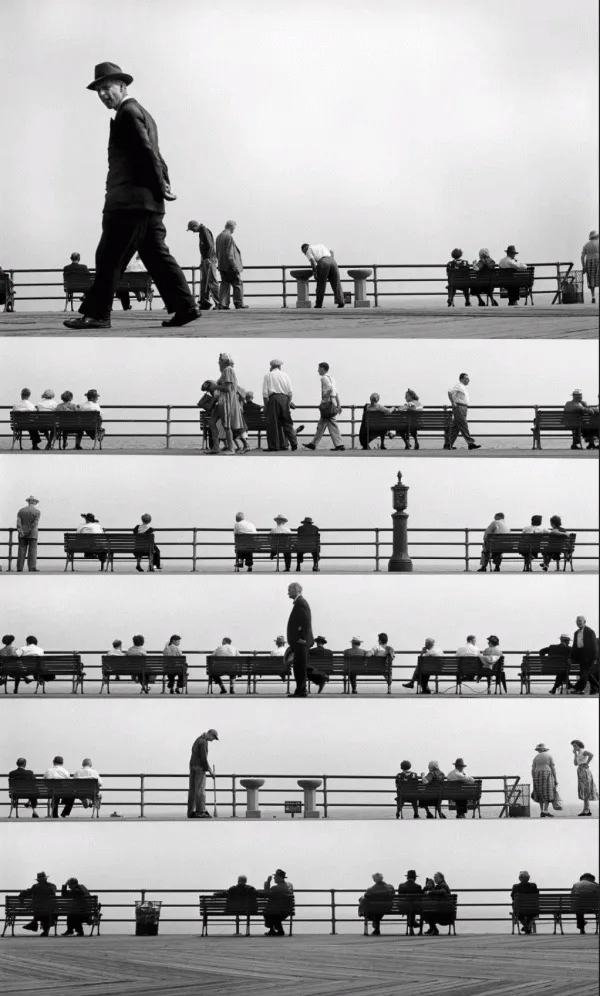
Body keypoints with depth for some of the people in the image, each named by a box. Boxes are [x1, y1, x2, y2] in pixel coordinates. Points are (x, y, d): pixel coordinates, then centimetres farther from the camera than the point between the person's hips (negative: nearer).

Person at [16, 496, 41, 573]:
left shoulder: (21, 511, 7)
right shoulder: (37, 512, -3)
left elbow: (18, 523, -6)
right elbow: (35, 524, -13)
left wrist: (21, 533, -15)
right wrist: (27, 533, -11)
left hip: (22, 535, 3)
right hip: (32, 535, -3)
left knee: (21, 552, 2)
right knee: (32, 552, -3)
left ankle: (19, 569, -4)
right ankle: (32, 569, -11)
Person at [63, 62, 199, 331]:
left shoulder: (128, 113, -8)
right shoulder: (144, 114, 23)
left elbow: (146, 152, -15)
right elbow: (152, 155, 21)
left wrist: (161, 188, -10)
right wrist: (164, 186, 9)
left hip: (130, 200, -10)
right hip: (148, 202, 10)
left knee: (109, 257, -8)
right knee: (156, 256, 7)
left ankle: (96, 314, -8)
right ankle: (184, 307, 3)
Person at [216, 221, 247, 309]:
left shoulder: (219, 236, 12)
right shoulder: (229, 237, -16)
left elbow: (218, 252, 18)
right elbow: (229, 253, -20)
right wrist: (234, 266, -19)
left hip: (222, 265, 8)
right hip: (230, 265, -8)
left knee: (225, 284, 9)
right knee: (237, 283, 2)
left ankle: (223, 303, 2)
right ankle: (238, 303, 3)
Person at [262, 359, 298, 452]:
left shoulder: (267, 376, 7)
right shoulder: (285, 375, 14)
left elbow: (265, 393, 0)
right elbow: (290, 392, 9)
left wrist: (265, 406, 2)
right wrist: (288, 403, 15)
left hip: (273, 399, -3)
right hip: (284, 398, 3)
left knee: (273, 423, -1)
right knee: (287, 422, 7)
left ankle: (273, 446, -4)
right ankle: (293, 443, 0)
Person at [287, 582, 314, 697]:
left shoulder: (300, 602, -13)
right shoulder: (300, 602, 18)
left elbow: (306, 621, -22)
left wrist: (302, 638, -23)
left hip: (301, 642, -11)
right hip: (299, 641, 11)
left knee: (300, 667, -8)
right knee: (299, 667, 12)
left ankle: (301, 691, -6)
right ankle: (300, 691, 16)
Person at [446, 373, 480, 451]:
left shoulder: (464, 387, 20)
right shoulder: (458, 386, -10)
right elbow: (450, 392, -24)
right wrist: (453, 403, -21)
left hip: (463, 409, 10)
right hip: (459, 408, -10)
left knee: (455, 427, 8)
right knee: (464, 426, -10)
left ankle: (448, 444, 10)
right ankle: (471, 443, -14)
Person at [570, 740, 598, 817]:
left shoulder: (584, 751, -10)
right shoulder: (579, 754, 19)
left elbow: (591, 755, -30)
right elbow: (575, 764, 16)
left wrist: (587, 764, -21)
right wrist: (575, 754, 11)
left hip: (584, 772, -10)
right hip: (581, 773, 10)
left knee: (585, 792, -10)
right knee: (584, 792, 8)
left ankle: (586, 810, -11)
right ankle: (588, 810, 8)